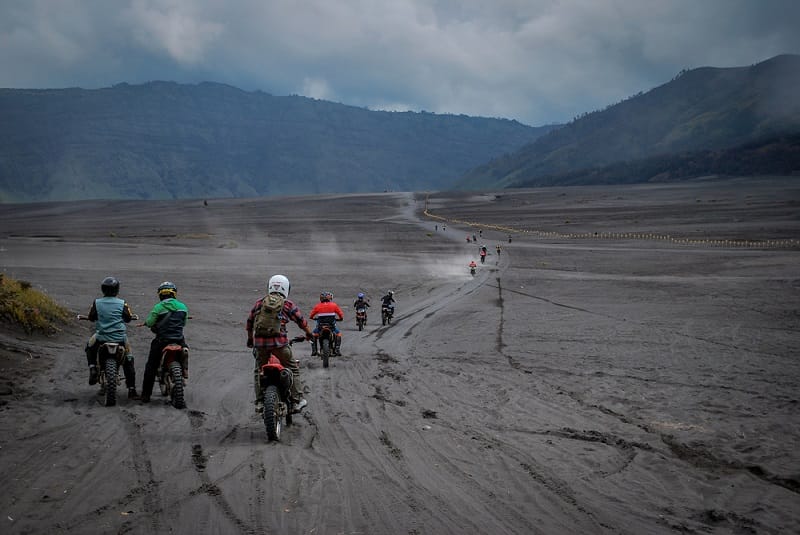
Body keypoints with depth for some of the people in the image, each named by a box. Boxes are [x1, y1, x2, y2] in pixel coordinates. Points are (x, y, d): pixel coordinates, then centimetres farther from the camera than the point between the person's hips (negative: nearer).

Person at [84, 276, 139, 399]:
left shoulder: (96, 302, -3)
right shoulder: (122, 303, -4)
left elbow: (91, 317, 6)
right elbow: (128, 318, 3)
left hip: (101, 337, 1)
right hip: (120, 338, -1)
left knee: (90, 347, 32)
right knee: (128, 361, 14)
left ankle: (92, 368, 10)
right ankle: (132, 390, 10)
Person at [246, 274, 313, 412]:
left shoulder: (259, 303, 13)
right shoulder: (287, 304, 4)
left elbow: (249, 322, 20)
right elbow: (301, 320, 7)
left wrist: (250, 338, 34)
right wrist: (309, 334, 24)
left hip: (260, 343, 3)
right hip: (279, 341, -3)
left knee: (259, 371, 18)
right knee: (293, 369, 11)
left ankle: (259, 402, 15)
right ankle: (297, 400, 10)